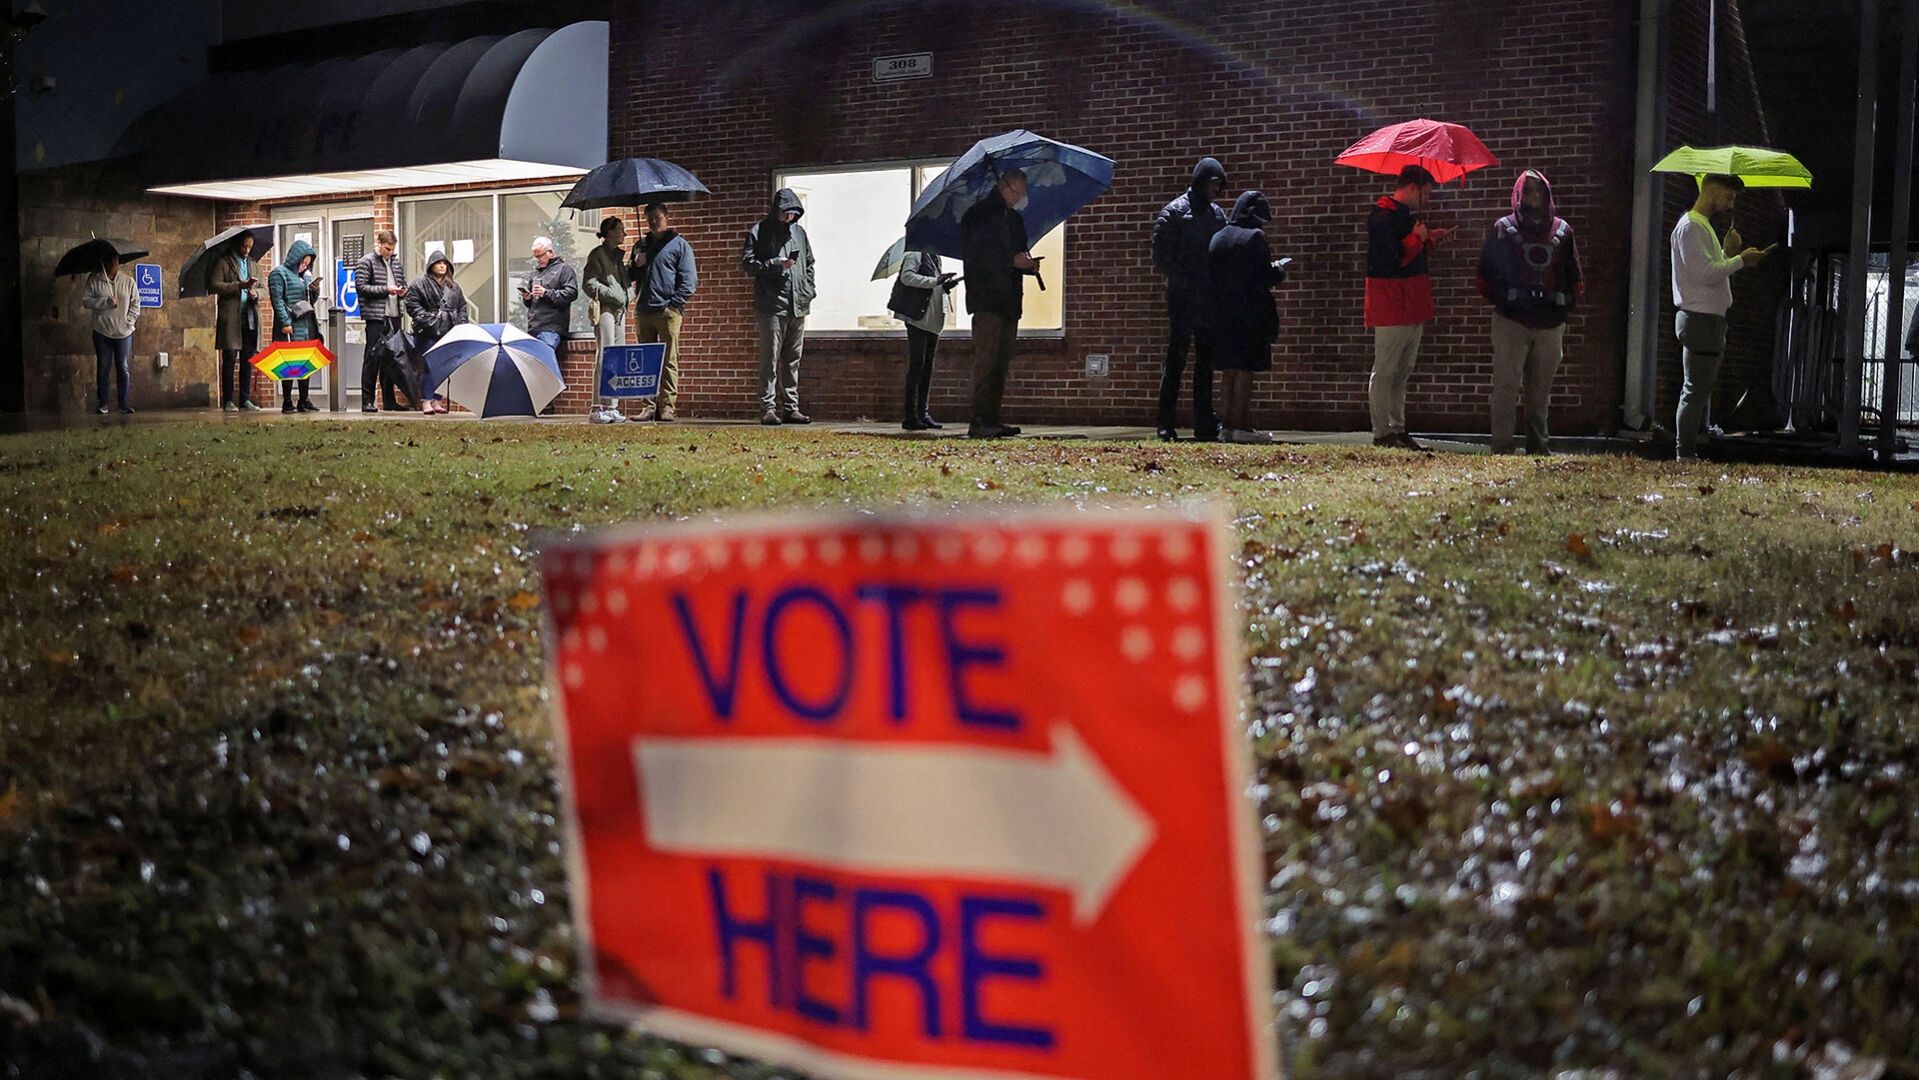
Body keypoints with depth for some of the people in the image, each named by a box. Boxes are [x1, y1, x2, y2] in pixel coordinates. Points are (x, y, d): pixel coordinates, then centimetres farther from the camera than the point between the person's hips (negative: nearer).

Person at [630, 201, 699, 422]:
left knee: (669, 361, -6)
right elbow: (630, 278, 24)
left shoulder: (679, 244, 5)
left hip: (668, 311, -5)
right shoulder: (641, 246, 20)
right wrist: (636, 265, 3)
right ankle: (649, 406, 7)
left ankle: (667, 407, -5)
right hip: (643, 312, 5)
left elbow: (689, 280, -1)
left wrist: (674, 303, -10)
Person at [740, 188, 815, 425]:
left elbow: (809, 264, 24)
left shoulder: (799, 232, 17)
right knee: (770, 359, -7)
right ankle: (768, 408, -6)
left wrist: (808, 291, 11)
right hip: (772, 306, -6)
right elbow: (747, 264, -4)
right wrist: (777, 264, -14)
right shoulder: (759, 232, 1)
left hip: (798, 306, 6)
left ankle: (791, 408, 11)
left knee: (793, 360, 7)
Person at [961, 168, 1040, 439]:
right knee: (986, 358, -13)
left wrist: (1029, 264, 2)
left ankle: (993, 419, 9)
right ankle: (979, 422, -15)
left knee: (1002, 363, 6)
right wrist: (1012, 261, -17)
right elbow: (973, 255, -12)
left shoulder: (1015, 219, 21)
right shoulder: (977, 215, -2)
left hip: (1010, 300, 8)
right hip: (986, 298, -8)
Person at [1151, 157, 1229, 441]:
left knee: (1206, 361, 7)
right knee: (1176, 359, -5)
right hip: (1183, 298, -6)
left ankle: (1205, 425, 12)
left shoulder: (1217, 214, 16)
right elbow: (1161, 258, -9)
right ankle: (1166, 425, -1)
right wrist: (1188, 281, -17)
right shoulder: (1173, 212, -4)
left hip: (1210, 300, 6)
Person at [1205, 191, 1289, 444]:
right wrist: (1278, 271, 7)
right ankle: (1240, 425, -3)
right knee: (1246, 368, -3)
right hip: (1249, 314, -6)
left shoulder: (1217, 237, 9)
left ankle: (1227, 423, 13)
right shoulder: (1255, 237, -10)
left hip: (1221, 314, 6)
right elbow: (1265, 278, -15)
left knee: (1229, 369, 11)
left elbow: (1211, 276, 11)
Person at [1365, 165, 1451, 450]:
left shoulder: (1407, 216, 18)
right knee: (1385, 371, -5)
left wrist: (1429, 240, 12)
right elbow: (1393, 258, -23)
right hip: (1391, 307, -10)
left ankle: (1398, 430, 18)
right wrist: (1419, 237, -10)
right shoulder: (1383, 217, -13)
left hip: (1412, 308, 10)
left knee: (1402, 372, 12)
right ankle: (1382, 434, -1)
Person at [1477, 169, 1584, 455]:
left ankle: (1538, 445, 15)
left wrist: (1566, 305, 9)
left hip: (1551, 323, 3)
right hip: (1511, 321, -3)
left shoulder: (1562, 230, 13)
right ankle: (1502, 447, -7)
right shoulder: (1504, 228, 6)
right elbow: (1487, 271, 6)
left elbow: (1574, 276, 18)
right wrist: (1499, 300, 0)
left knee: (1541, 389, 8)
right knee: (1506, 385, -8)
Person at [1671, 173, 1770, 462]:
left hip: (1711, 318, 11)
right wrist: (1740, 259, -11)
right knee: (1696, 391, -10)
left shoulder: (1704, 227, 23)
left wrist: (1727, 252, 10)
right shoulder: (1690, 226, -10)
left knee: (1700, 390, 11)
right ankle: (1686, 455, -10)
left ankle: (1690, 452, 14)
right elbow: (1704, 273, -20)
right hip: (1700, 319, -11)